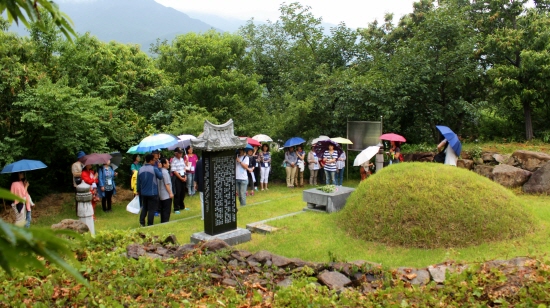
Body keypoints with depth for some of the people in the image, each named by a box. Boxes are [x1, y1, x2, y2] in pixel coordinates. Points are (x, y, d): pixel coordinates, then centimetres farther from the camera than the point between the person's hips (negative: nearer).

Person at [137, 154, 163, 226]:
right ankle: (150, 225, 6)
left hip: (143, 193, 6)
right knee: (151, 209, 3)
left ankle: (142, 223, 19)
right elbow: (160, 176, -3)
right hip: (153, 193, -5)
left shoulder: (141, 169, 1)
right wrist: (158, 167, 5)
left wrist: (138, 190, 21)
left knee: (144, 208, 20)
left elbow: (138, 181, 8)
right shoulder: (154, 169, -15)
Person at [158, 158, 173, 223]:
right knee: (167, 210, -4)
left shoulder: (160, 171, 10)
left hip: (161, 195, 9)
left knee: (163, 210, 15)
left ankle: (163, 222, 21)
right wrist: (170, 193, -14)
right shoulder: (165, 172, -18)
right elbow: (167, 184, -20)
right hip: (167, 195, -9)